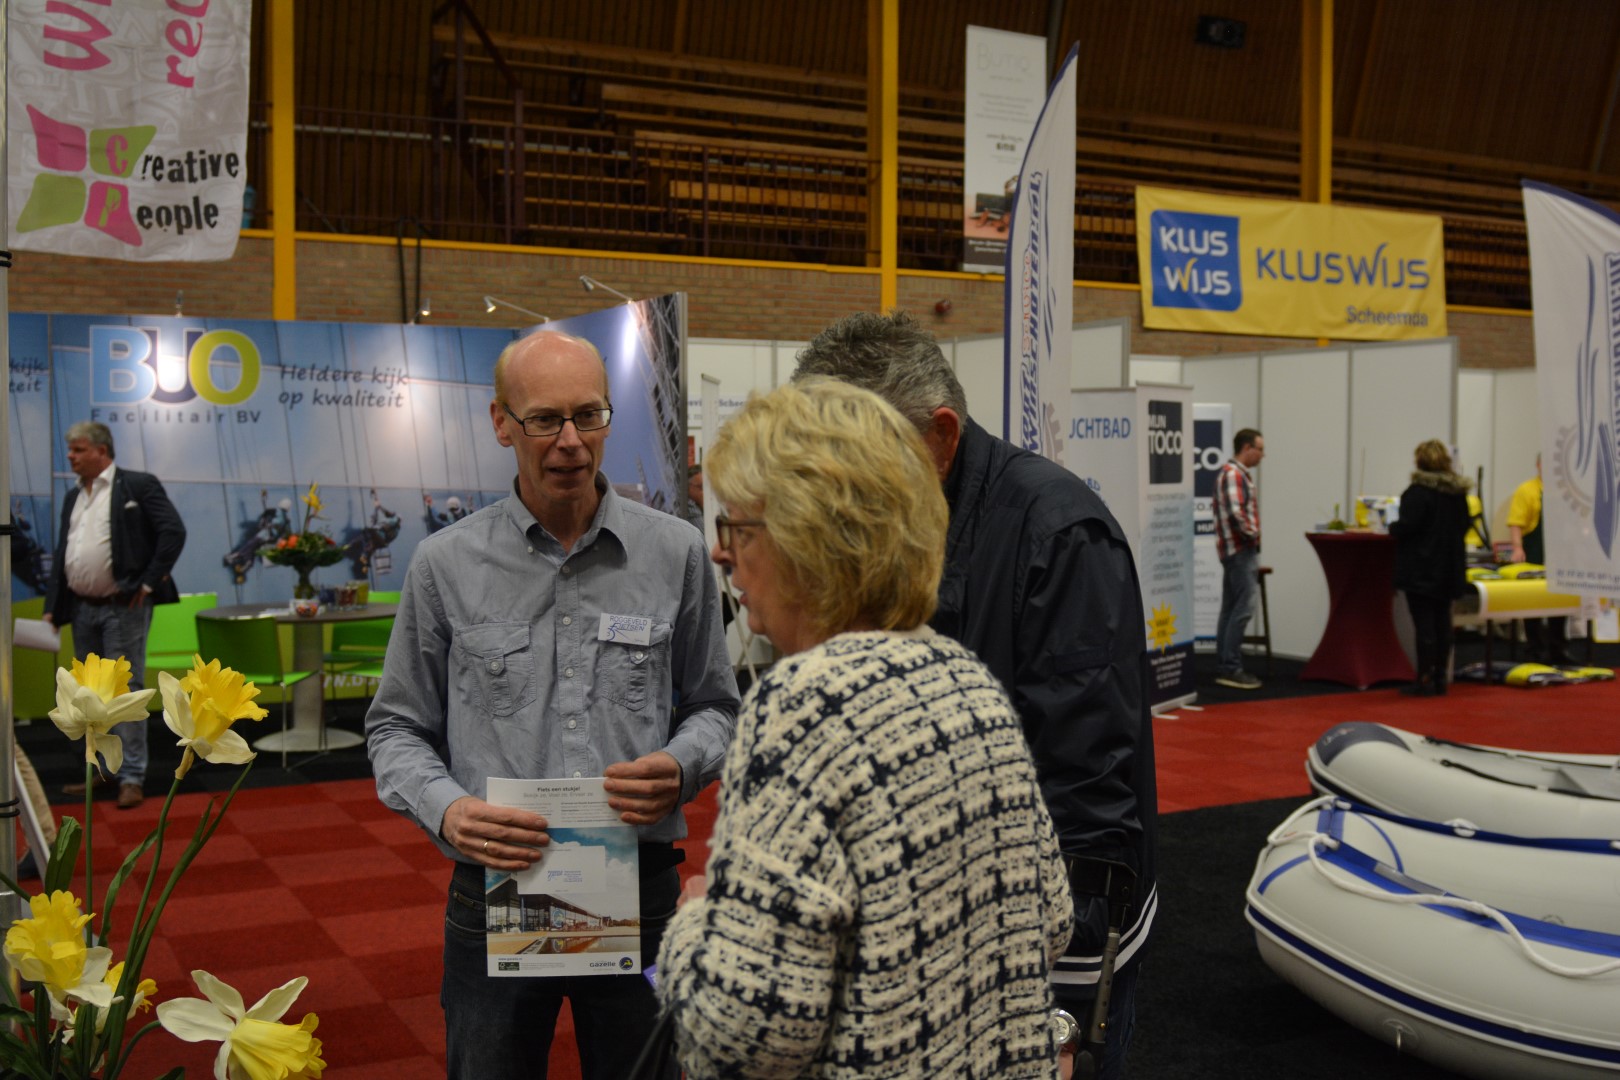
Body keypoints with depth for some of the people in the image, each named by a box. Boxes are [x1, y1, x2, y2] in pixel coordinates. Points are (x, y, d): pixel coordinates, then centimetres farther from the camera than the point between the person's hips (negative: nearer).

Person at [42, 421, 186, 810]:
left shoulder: (138, 485, -5)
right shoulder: (73, 497, 15)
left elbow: (174, 532, -13)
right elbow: (61, 555, 17)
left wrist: (149, 582, -14)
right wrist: (52, 608, 11)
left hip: (123, 606, -7)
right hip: (82, 609, 7)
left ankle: (132, 777, 0)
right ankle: (105, 769, 24)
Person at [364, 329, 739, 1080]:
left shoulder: (675, 554, -1)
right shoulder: (444, 565, -2)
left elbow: (713, 706, 9)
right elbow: (397, 727, 6)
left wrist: (681, 767, -13)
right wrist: (445, 810, -13)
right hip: (495, 886, 0)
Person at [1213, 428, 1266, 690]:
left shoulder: (1239, 473, 18)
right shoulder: (1233, 474, -15)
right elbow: (1235, 513, -25)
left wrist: (1252, 535, 12)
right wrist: (1252, 534, -13)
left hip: (1237, 550, 11)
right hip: (1240, 549, -11)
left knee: (1231, 609, 11)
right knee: (1243, 607, -11)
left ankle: (1224, 667, 15)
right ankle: (1230, 668, -10)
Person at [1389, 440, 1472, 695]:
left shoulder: (1418, 492, -16)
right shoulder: (1459, 492, 8)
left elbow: (1406, 527, -19)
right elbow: (1463, 526, 17)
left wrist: (1392, 527, 1)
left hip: (1420, 570, -7)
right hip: (1449, 568, 7)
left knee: (1424, 624, -4)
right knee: (1442, 621, 12)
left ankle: (1425, 680, -3)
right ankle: (1440, 677, 17)